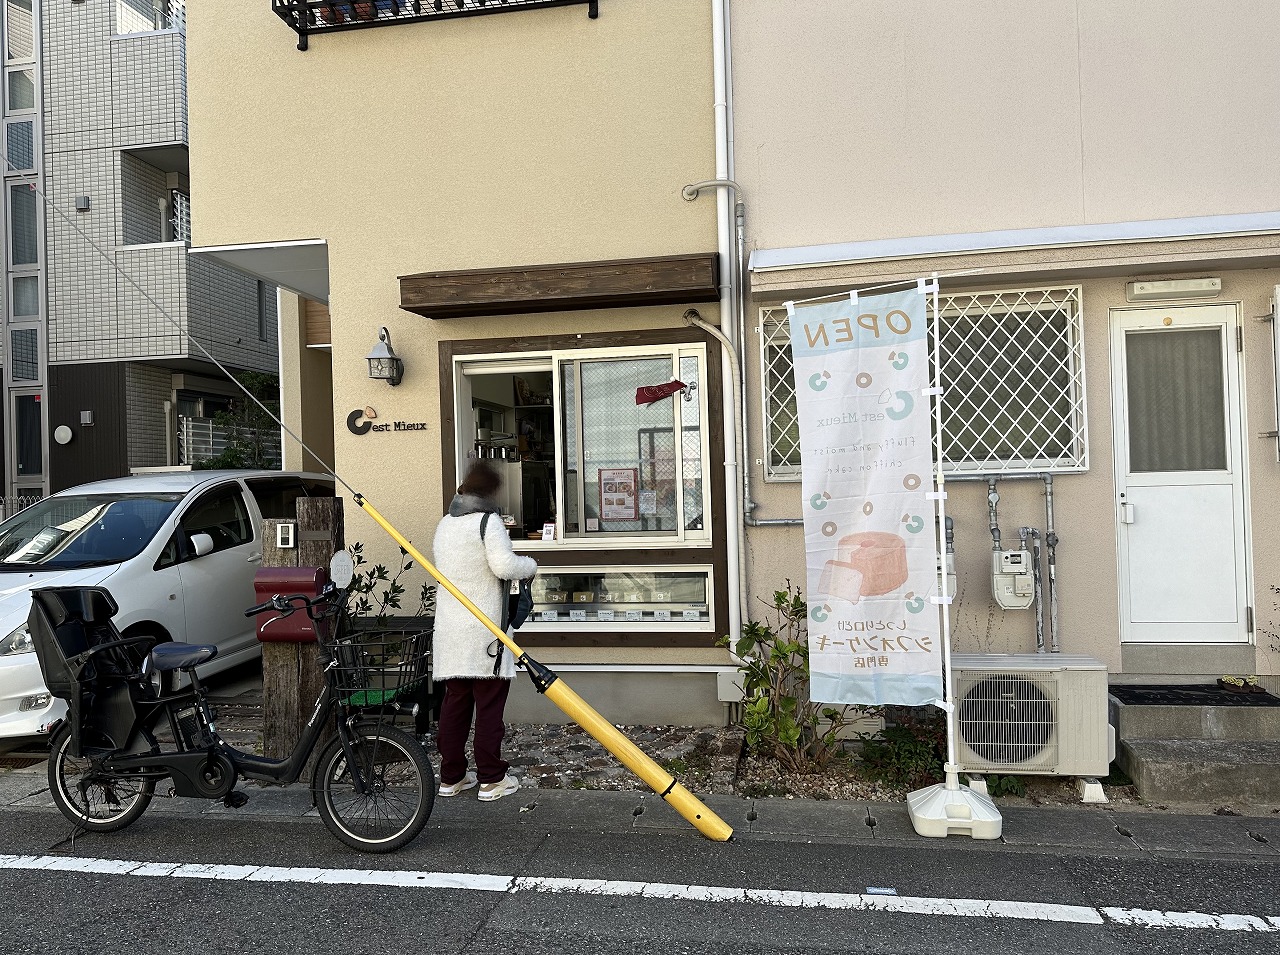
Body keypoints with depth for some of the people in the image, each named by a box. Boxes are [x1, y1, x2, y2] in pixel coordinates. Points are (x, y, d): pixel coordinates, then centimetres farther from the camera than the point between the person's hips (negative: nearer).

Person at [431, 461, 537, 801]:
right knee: (489, 705, 1)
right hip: (485, 631, -7)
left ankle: (451, 777, 19)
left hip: (450, 630, 7)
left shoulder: (444, 524, 13)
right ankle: (491, 779, 8)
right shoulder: (488, 521, -9)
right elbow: (505, 566, -19)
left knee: (454, 702, 12)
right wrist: (530, 565, -1)